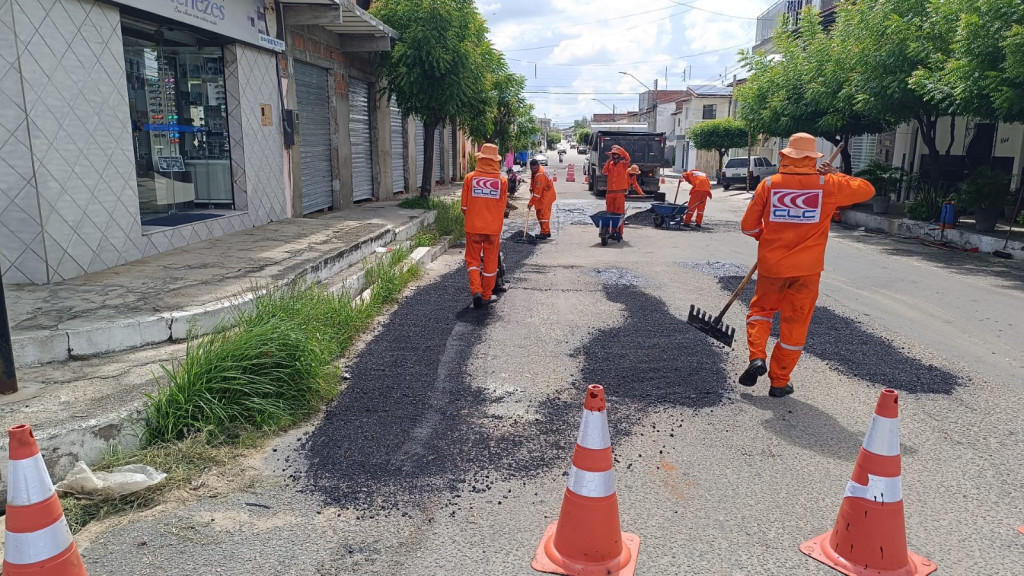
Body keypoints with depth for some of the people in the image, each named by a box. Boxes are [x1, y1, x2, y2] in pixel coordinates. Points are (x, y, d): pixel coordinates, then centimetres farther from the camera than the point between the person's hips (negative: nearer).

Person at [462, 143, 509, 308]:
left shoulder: (470, 178, -6)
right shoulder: (502, 181, -5)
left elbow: (464, 206, 0)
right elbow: (503, 207, 4)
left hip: (473, 227, 0)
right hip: (494, 227, 0)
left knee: (473, 259, 11)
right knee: (490, 262, 11)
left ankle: (476, 291, -6)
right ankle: (486, 296, 18)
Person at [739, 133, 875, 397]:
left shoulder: (769, 184, -6)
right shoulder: (827, 185, -6)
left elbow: (749, 226, -2)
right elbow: (867, 189, 9)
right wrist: (836, 175, 17)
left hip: (772, 264, 0)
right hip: (807, 268, 0)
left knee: (760, 309, 22)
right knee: (795, 325, 10)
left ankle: (757, 357, 1)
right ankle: (779, 382, 17)